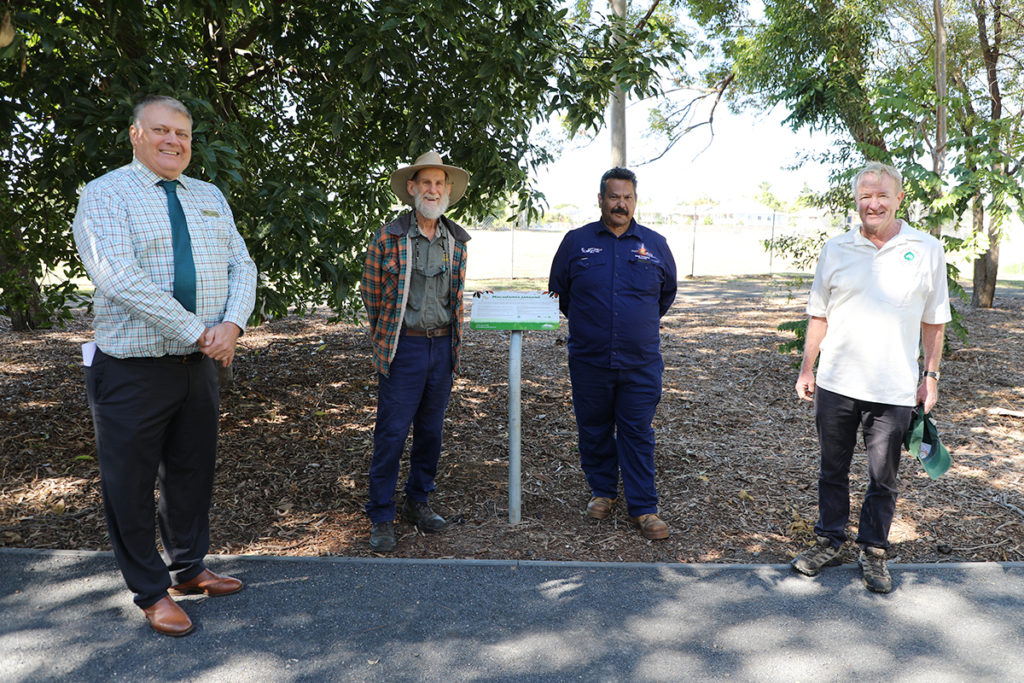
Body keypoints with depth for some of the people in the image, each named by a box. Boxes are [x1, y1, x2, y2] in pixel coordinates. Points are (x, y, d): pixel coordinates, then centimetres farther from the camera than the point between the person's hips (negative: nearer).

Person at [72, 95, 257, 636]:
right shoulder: (105, 196, -9)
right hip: (132, 370, -5)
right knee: (131, 483, 7)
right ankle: (151, 592, 26)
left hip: (198, 365, 6)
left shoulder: (210, 197, 10)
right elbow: (121, 282, -22)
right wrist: (199, 333, -21)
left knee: (193, 471, 18)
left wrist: (231, 324, -14)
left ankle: (188, 568, 38)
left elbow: (241, 265, 5)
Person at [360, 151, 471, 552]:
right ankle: (381, 518, 10)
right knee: (391, 432, -2)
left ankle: (418, 502, 29)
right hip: (403, 348, -4)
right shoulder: (388, 238, -5)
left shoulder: (457, 240, 8)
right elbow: (371, 293, 2)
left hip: (443, 347, 5)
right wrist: (385, 342, 7)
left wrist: (453, 342, 16)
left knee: (431, 430, 13)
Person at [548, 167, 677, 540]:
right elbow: (558, 291, 13)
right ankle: (603, 491, 30)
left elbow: (667, 292, 20)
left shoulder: (655, 244, 5)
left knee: (638, 434, 4)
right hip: (589, 360, 1)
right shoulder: (576, 241, 2)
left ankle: (643, 507, 13)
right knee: (594, 430, 11)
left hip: (641, 363, 0)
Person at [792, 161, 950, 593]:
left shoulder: (926, 250, 1)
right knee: (832, 472, 13)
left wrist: (931, 375, 4)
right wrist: (807, 369, 5)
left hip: (894, 390, -1)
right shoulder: (836, 250, 4)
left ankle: (873, 553, 26)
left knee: (883, 479, 9)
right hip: (836, 384, 1)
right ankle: (829, 542, 30)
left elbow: (934, 322, 6)